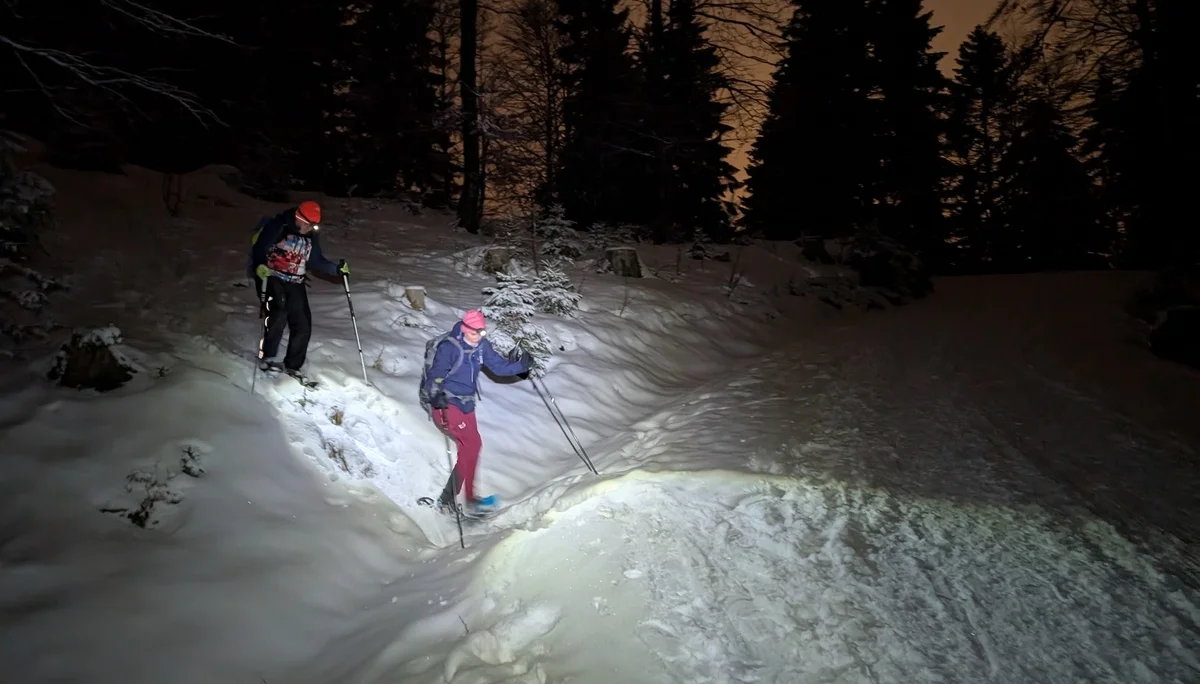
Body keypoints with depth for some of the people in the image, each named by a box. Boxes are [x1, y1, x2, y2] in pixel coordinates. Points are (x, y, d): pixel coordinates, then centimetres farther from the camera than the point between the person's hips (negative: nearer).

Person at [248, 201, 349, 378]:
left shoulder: (311, 237, 7)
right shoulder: (277, 227, -11)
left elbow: (316, 261, 15)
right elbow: (259, 247, -14)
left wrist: (337, 269, 2)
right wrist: (259, 266, -32)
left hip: (295, 284, 6)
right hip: (271, 278, -6)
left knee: (303, 325, 0)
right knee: (278, 315, -26)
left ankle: (293, 366, 15)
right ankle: (266, 357, -8)